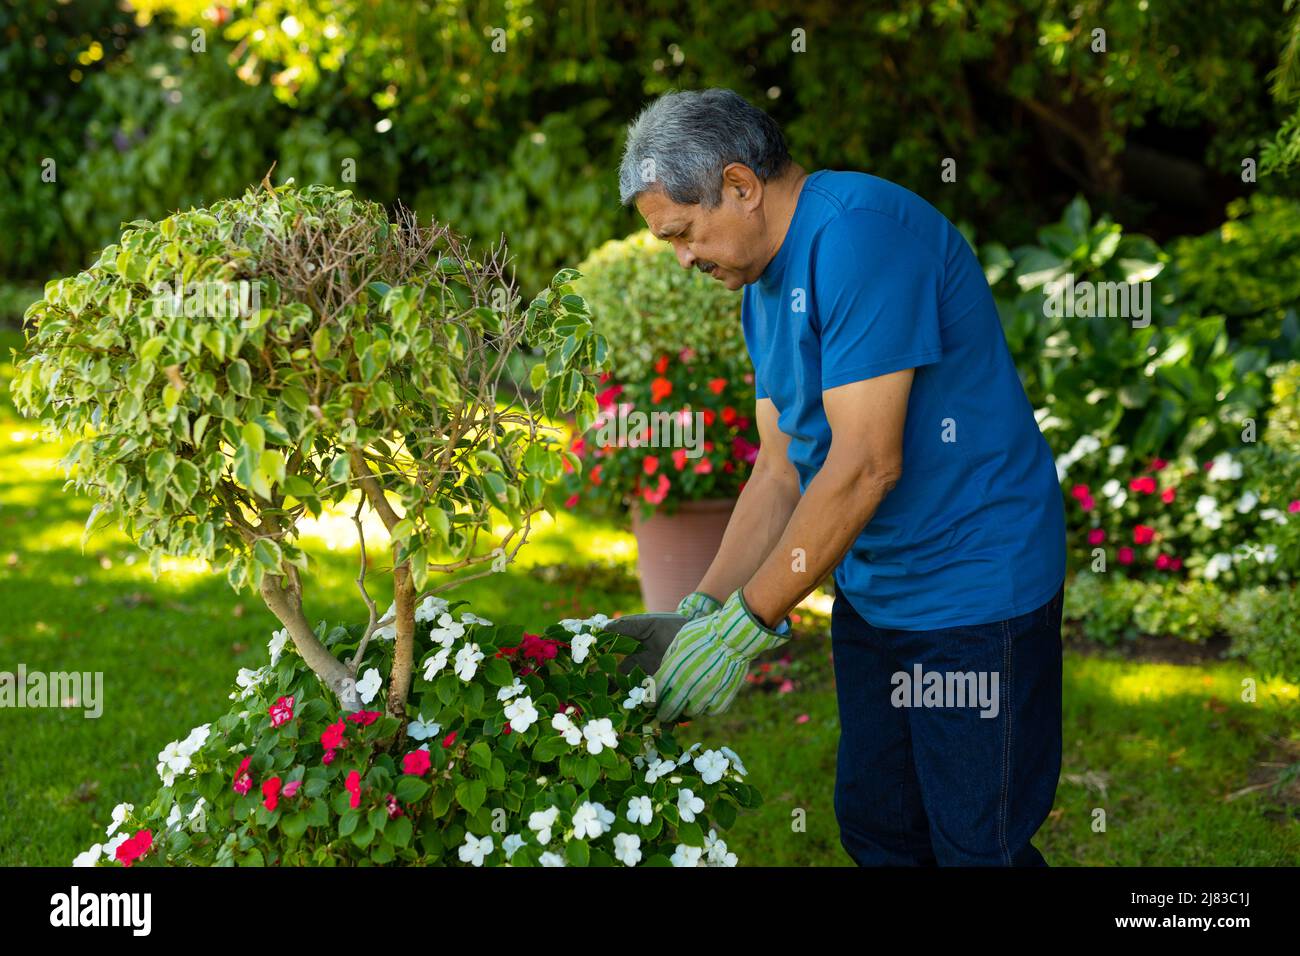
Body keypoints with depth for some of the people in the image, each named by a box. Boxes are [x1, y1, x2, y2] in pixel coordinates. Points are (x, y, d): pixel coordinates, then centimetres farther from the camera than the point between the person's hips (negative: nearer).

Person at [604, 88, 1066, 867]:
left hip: (976, 590, -9)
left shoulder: (858, 230, -21)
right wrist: (699, 613, 0)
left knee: (977, 845, -2)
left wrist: (743, 625, -21)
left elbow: (865, 466, -25)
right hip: (870, 590, 9)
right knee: (874, 828, 14)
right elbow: (780, 471, 11)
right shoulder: (764, 287, 10)